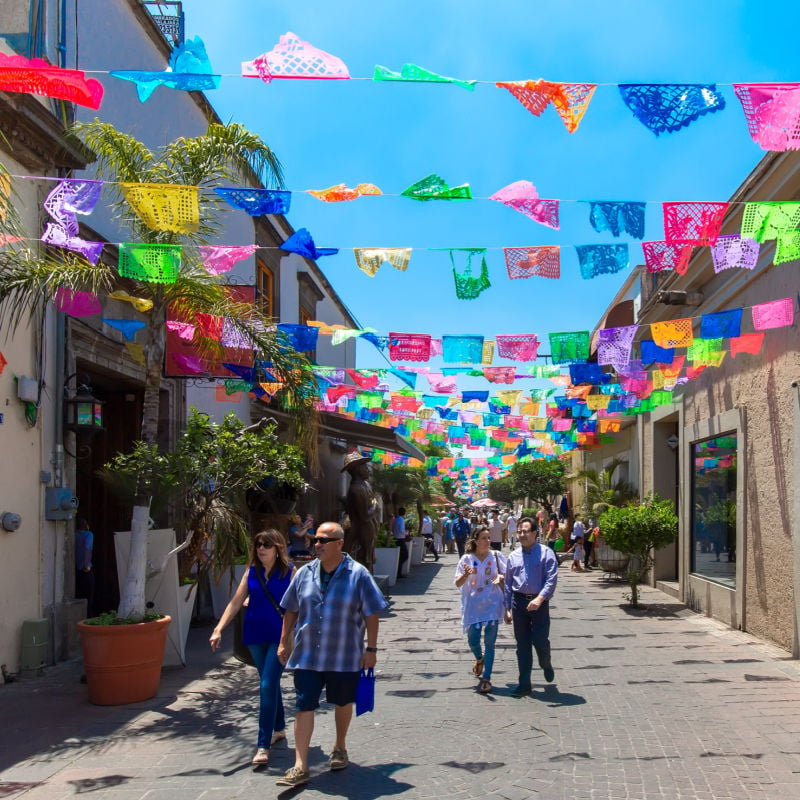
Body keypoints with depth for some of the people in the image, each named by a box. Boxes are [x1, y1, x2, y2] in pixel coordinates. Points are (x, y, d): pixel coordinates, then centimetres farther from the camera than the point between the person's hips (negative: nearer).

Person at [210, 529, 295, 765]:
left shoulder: (289, 572, -5)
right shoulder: (252, 572, 6)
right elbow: (236, 602, 4)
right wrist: (218, 629, -5)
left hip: (279, 637, -5)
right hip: (255, 636, 5)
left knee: (267, 686, -12)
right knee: (270, 684, 17)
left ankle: (263, 746, -10)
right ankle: (279, 728, 36)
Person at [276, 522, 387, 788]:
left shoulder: (358, 574, -10)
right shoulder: (305, 573, 1)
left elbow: (371, 614, -7)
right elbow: (291, 611, 10)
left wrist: (371, 649, -8)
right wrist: (284, 643, 9)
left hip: (345, 656, -2)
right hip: (306, 655, 2)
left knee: (343, 703, 15)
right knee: (303, 706, -3)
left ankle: (340, 748, 39)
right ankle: (300, 767, 0)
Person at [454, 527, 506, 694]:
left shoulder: (497, 556, 1)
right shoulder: (467, 558, 0)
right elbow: (457, 583, 1)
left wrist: (500, 577, -16)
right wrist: (466, 575, -20)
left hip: (492, 605, 0)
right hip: (472, 605, 0)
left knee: (489, 642, -3)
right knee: (473, 640, 3)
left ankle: (486, 679, 2)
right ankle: (479, 659, 39)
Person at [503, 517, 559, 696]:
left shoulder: (546, 553, -4)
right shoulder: (513, 556, 10)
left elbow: (551, 579, -13)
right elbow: (508, 584, 14)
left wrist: (540, 598, -26)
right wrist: (507, 608, 11)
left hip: (539, 602, -4)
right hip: (519, 601, 4)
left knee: (540, 640, -5)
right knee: (522, 644, 8)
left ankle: (546, 665, 30)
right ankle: (524, 683, 17)